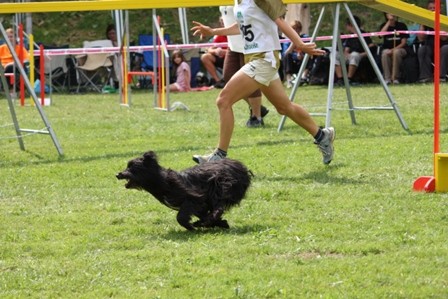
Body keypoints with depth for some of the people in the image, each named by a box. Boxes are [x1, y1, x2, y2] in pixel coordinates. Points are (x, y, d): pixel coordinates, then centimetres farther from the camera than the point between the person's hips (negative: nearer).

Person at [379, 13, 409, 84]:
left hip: (400, 49, -1)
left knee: (396, 52, -37)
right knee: (385, 53, -35)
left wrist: (394, 49, -20)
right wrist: (389, 22, -13)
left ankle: (395, 78, -31)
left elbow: (404, 42, -5)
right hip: (387, 49, 1)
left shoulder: (402, 26, 1)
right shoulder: (384, 25, 7)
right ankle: (387, 78, -33)